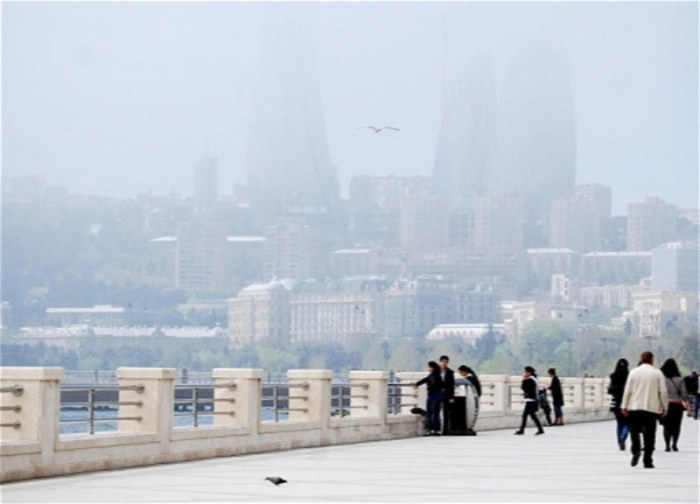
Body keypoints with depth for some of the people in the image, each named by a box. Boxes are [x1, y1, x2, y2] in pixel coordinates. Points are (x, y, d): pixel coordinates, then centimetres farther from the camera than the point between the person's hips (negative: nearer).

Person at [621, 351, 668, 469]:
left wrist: (624, 406, 6)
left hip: (635, 407, 0)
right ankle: (648, 460, 3)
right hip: (652, 408, 0)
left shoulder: (634, 372, 0)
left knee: (634, 430, 12)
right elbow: (663, 392, -1)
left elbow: (628, 390, 0)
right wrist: (664, 407, 8)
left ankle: (636, 450, -13)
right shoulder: (658, 373, -1)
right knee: (649, 434, 4)